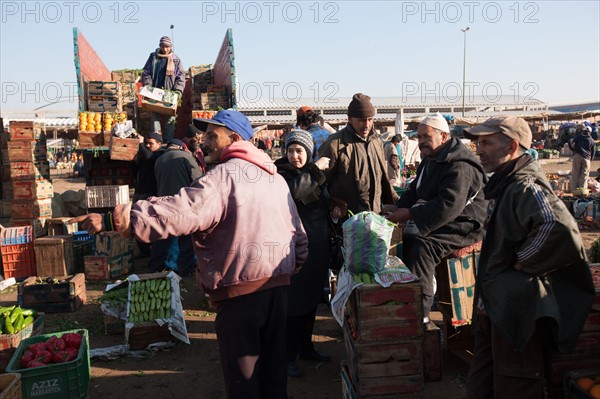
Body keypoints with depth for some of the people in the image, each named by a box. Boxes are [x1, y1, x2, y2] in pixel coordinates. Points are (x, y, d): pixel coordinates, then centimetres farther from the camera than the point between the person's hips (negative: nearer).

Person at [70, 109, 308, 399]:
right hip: (278, 284, 8)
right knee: (273, 364, 20)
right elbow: (299, 234, 13)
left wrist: (114, 220, -26)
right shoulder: (276, 177, 12)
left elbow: (180, 212, -26)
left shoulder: (224, 176, -13)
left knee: (242, 375, 8)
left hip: (241, 287, -8)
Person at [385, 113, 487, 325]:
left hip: (461, 227, -10)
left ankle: (420, 317, -24)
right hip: (436, 223, 10)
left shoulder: (459, 165, -18)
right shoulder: (430, 160, 15)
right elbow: (415, 191, 21)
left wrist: (410, 214, -28)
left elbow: (450, 205, -30)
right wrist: (398, 208, 1)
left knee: (421, 248, -30)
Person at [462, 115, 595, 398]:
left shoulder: (525, 187, -19)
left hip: (516, 311, -10)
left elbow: (558, 228, -38)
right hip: (493, 307, 10)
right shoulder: (504, 184, 13)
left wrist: (522, 262, -24)